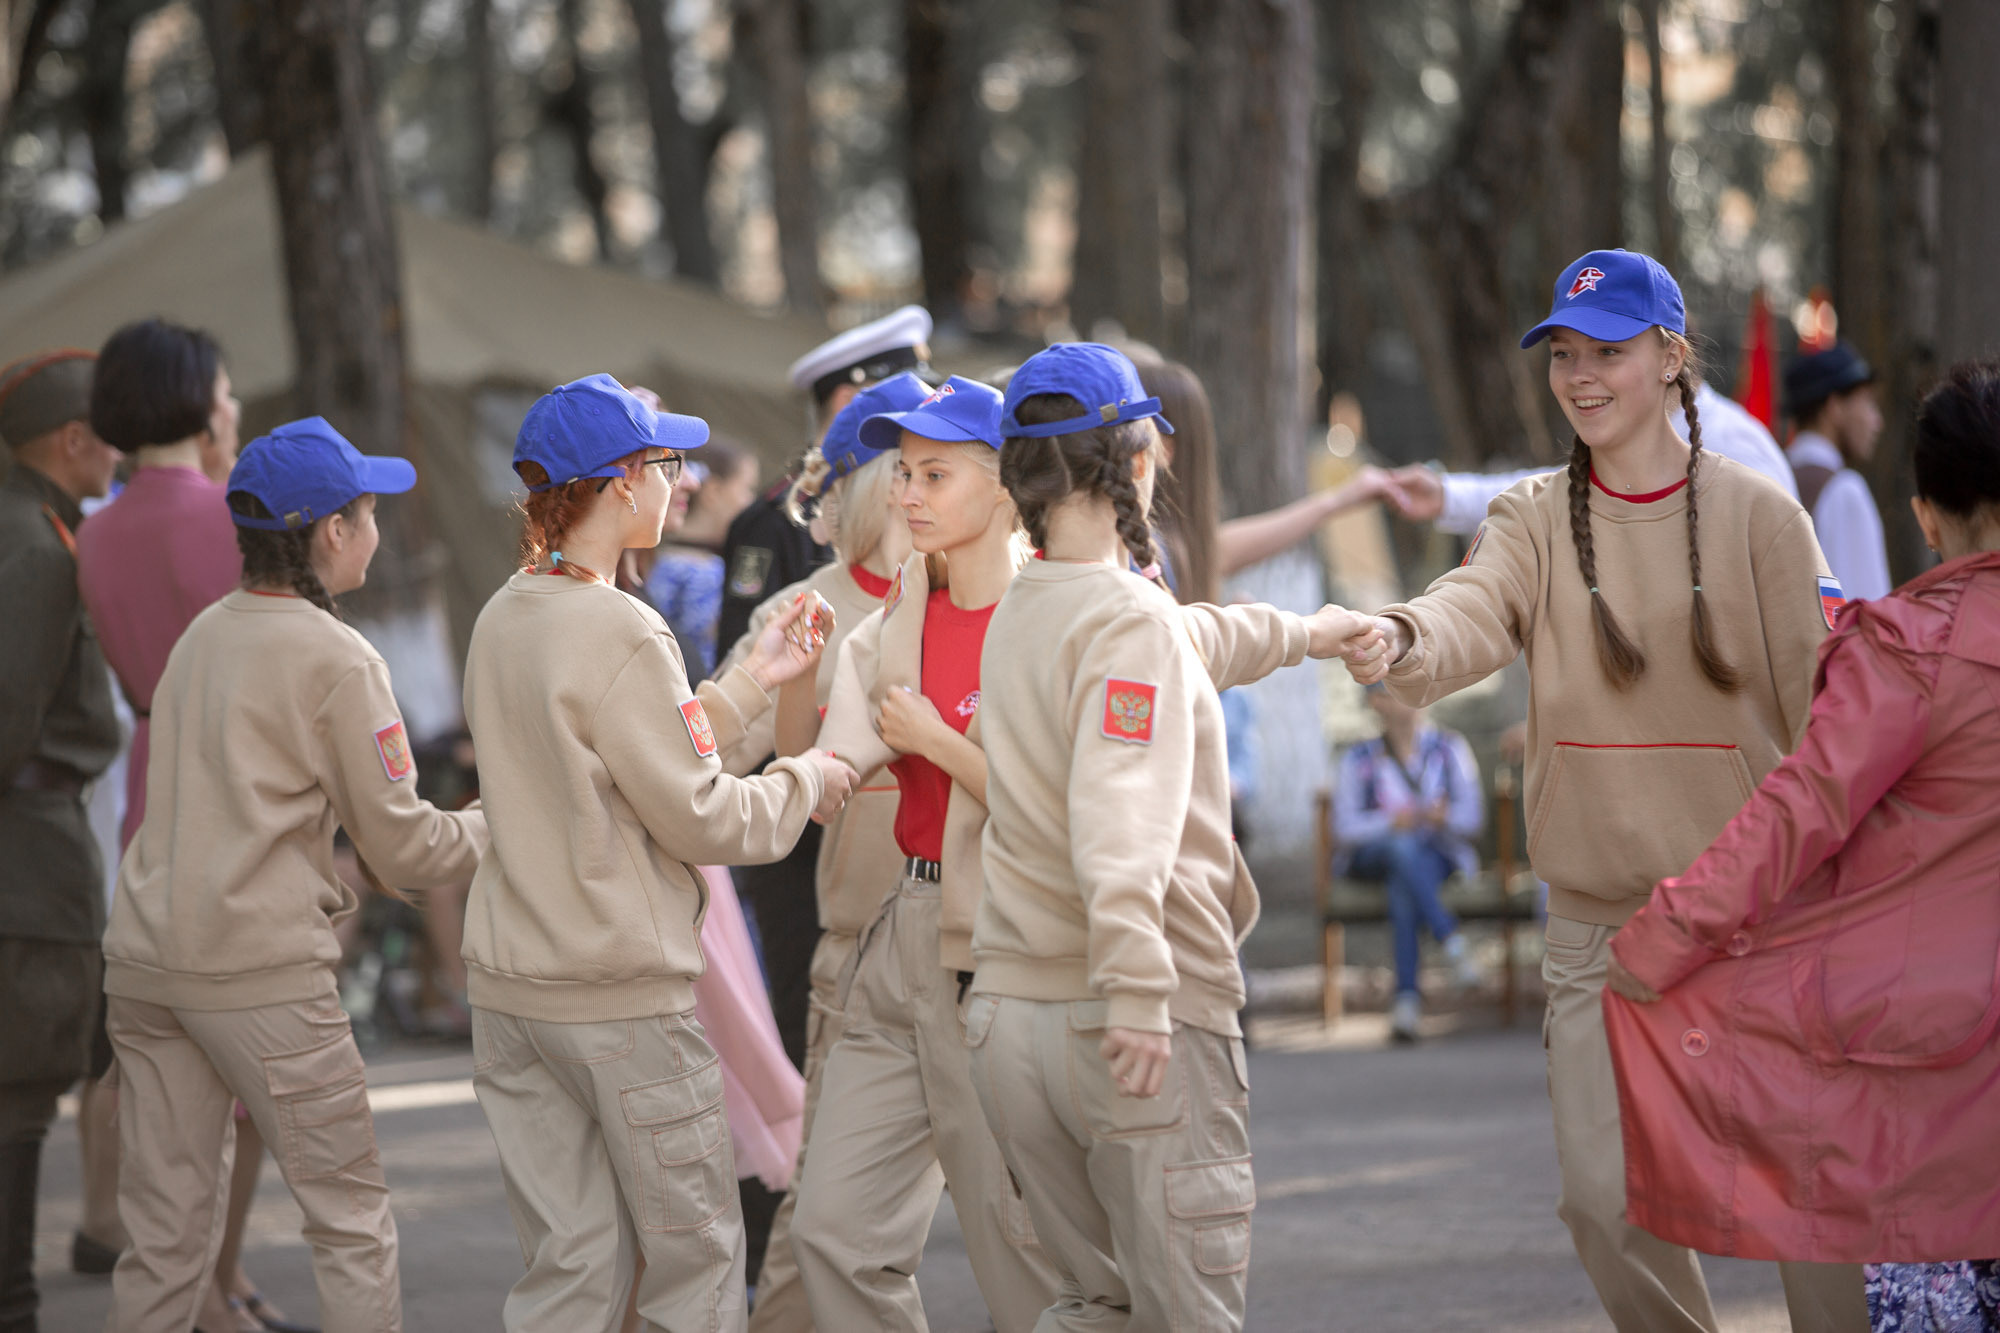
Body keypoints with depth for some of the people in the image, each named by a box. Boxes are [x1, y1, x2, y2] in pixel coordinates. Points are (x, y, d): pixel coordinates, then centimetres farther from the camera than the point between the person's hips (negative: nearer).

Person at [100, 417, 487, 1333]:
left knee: (163, 1234, 10)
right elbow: (401, 850, -5)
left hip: (144, 961, 7)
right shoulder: (337, 661, -8)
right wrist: (496, 826, 12)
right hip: (262, 972, -7)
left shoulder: (202, 637, 13)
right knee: (351, 1222, 3)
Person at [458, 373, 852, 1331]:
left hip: (507, 989, 8)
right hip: (620, 998, -8)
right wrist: (806, 782, 4)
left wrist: (749, 685, 18)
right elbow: (701, 817, -13)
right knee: (696, 1255, 5)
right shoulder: (621, 631, -16)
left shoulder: (502, 620, 8)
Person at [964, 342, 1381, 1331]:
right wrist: (1136, 992, -34)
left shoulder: (1019, 615, 15)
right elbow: (1119, 816, -26)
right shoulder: (1131, 621, -12)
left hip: (1007, 1014, 8)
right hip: (1150, 1025, -8)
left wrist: (1296, 635, 52)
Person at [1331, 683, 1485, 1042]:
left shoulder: (1449, 749, 11)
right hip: (1371, 856, 0)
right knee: (1403, 849, -39)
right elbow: (1345, 827, -3)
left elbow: (1473, 817, 4)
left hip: (1437, 854, 0)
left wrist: (1445, 817, -20)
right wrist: (1390, 823, -23)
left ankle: (1407, 995, -45)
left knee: (1404, 888, -37)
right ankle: (1451, 942, -46)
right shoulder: (1358, 759, 7)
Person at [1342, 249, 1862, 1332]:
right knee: (1605, 1201, 0)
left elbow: (1822, 713, -2)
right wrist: (1396, 639, -43)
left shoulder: (1758, 516, -3)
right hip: (1597, 922, 2)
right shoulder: (1533, 520, 2)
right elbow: (1473, 611, -19)